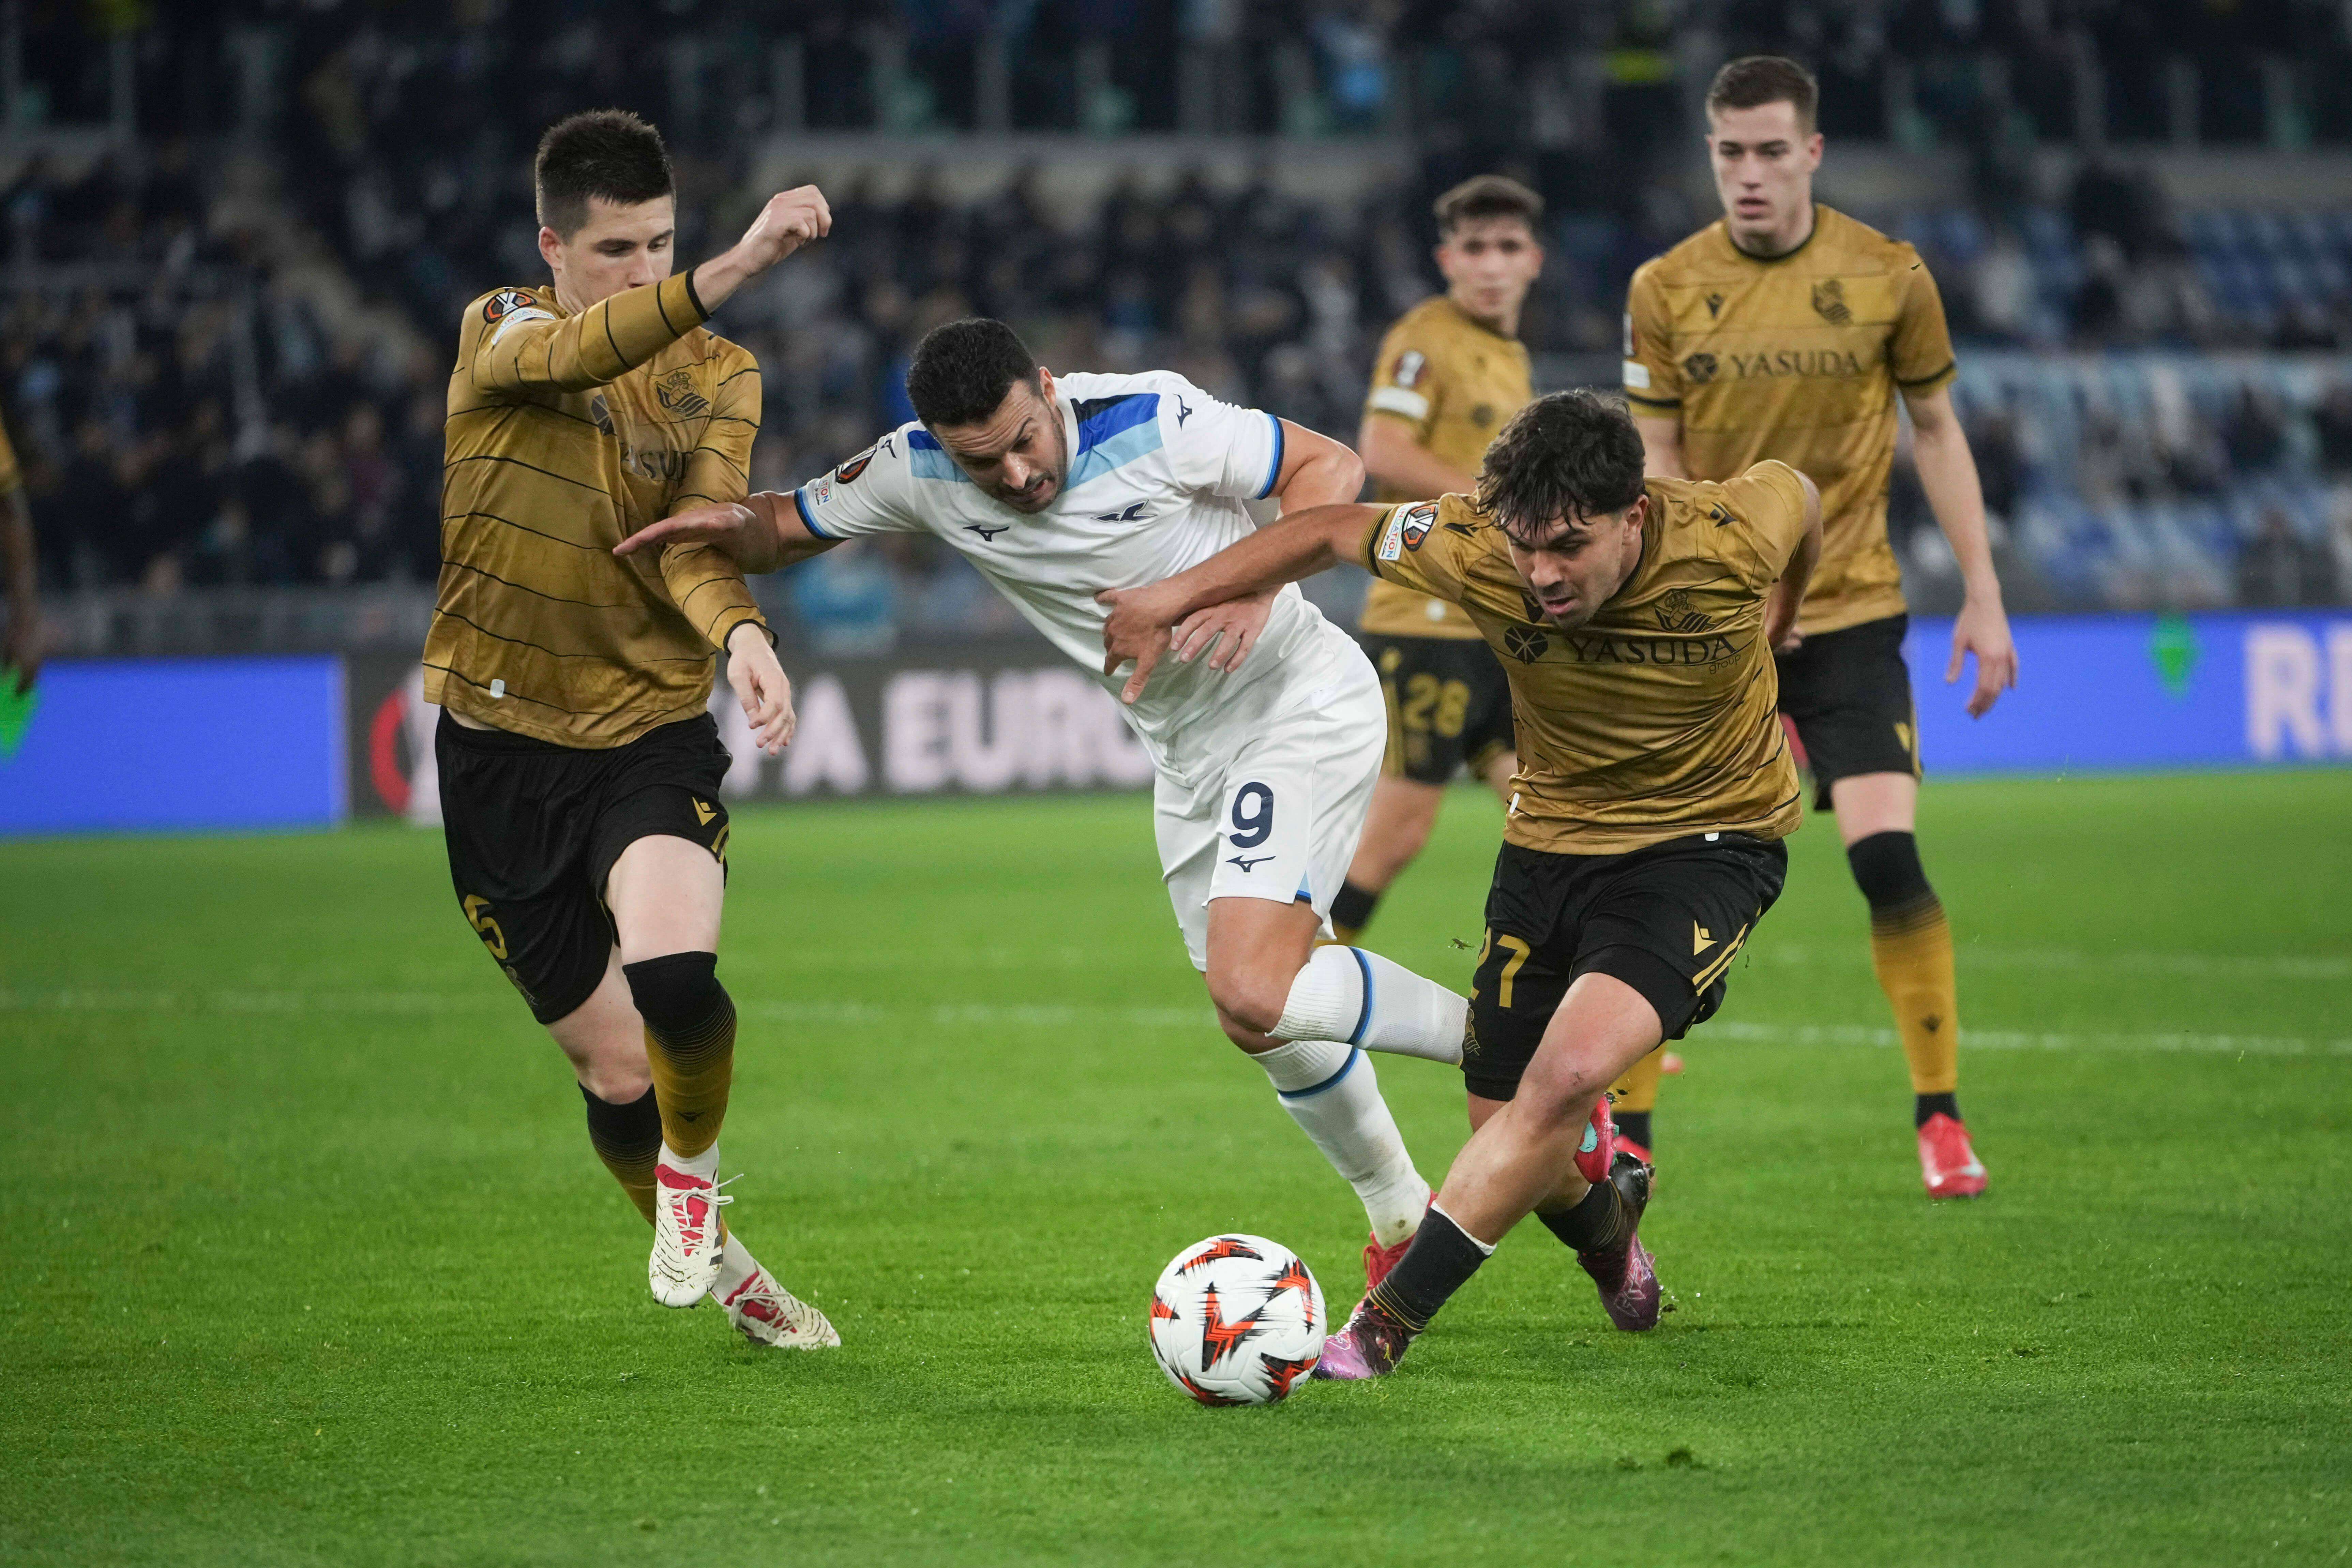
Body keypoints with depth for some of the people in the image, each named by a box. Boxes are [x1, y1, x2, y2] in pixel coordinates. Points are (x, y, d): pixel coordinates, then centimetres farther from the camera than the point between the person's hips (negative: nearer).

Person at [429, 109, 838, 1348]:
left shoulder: (719, 378, 2)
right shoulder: (498, 334, -2)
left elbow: (697, 542, -13)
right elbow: (573, 356, -27)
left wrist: (742, 631, -37)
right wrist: (729, 275, -44)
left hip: (650, 733, 0)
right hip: (500, 746, 0)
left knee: (674, 975, -29)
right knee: (618, 1074, 5)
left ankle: (692, 1165, 2)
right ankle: (720, 1271, 32)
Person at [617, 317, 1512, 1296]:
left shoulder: (1151, 420, -24)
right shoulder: (917, 472, -11)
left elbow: (1331, 465, -13)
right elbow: (788, 527, 3)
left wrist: (1259, 581, -29)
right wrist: (732, 525, -20)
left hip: (1304, 708, -7)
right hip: (1189, 755, 7)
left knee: (1253, 994, -25)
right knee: (1268, 1026, 14)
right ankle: (1401, 1218, 37)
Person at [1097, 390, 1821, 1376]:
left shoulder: (1729, 542, -25)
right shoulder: (1475, 551, -21)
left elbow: (1797, 492, 1)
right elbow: (1334, 532, -2)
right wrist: (1176, 595, -2)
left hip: (1708, 841, -3)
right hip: (1551, 840, 4)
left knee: (1566, 1079, -27)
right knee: (1512, 1144, 4)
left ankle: (1381, 1329, -21)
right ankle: (1606, 1221, 43)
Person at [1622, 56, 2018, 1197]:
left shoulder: (1887, 277, -2)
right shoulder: (1667, 289, -2)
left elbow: (1935, 430, 7)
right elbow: (1655, 461, 3)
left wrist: (1983, 597, 3)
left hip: (1848, 611, -1)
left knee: (1887, 855, -14)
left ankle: (1940, 1115, -1)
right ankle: (1624, 1132, 11)